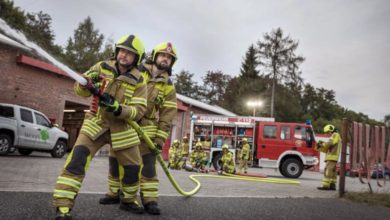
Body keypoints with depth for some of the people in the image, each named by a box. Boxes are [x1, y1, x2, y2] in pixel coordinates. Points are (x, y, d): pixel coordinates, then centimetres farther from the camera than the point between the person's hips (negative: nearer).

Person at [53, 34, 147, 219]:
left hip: (122, 128, 1)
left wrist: (117, 108, -31)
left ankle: (128, 200, 32)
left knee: (132, 167, 7)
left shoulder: (138, 81, -7)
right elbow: (79, 90, -3)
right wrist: (87, 83, -27)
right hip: (96, 123, -1)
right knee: (77, 159, -19)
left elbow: (139, 110, -14)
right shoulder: (102, 67, -3)